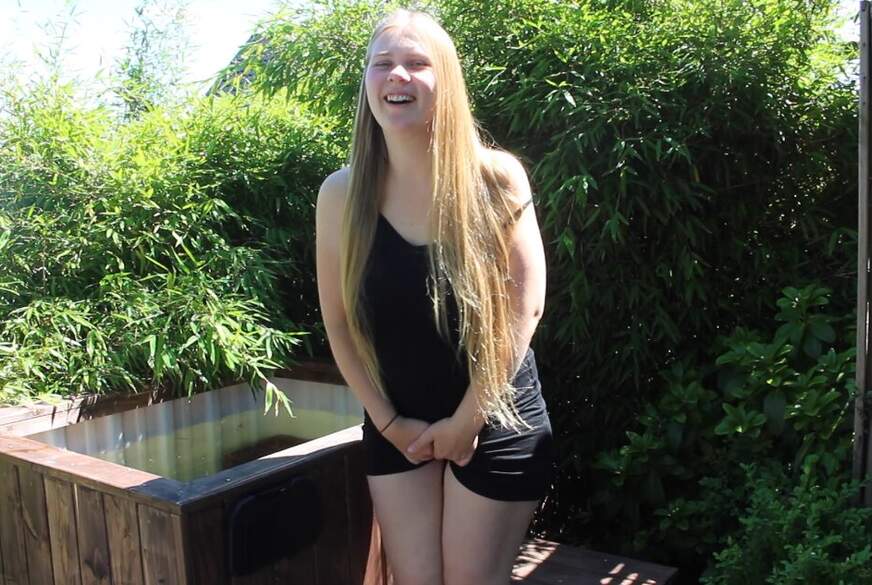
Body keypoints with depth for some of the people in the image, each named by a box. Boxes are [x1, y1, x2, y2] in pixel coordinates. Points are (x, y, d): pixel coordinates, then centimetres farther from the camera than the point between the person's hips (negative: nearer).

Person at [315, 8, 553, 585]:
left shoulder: (495, 177, -13)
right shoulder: (341, 194, -8)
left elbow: (524, 307, -11)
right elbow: (339, 323, -1)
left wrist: (468, 418, -11)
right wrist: (387, 420, -4)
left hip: (496, 421, -2)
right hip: (397, 425, 2)